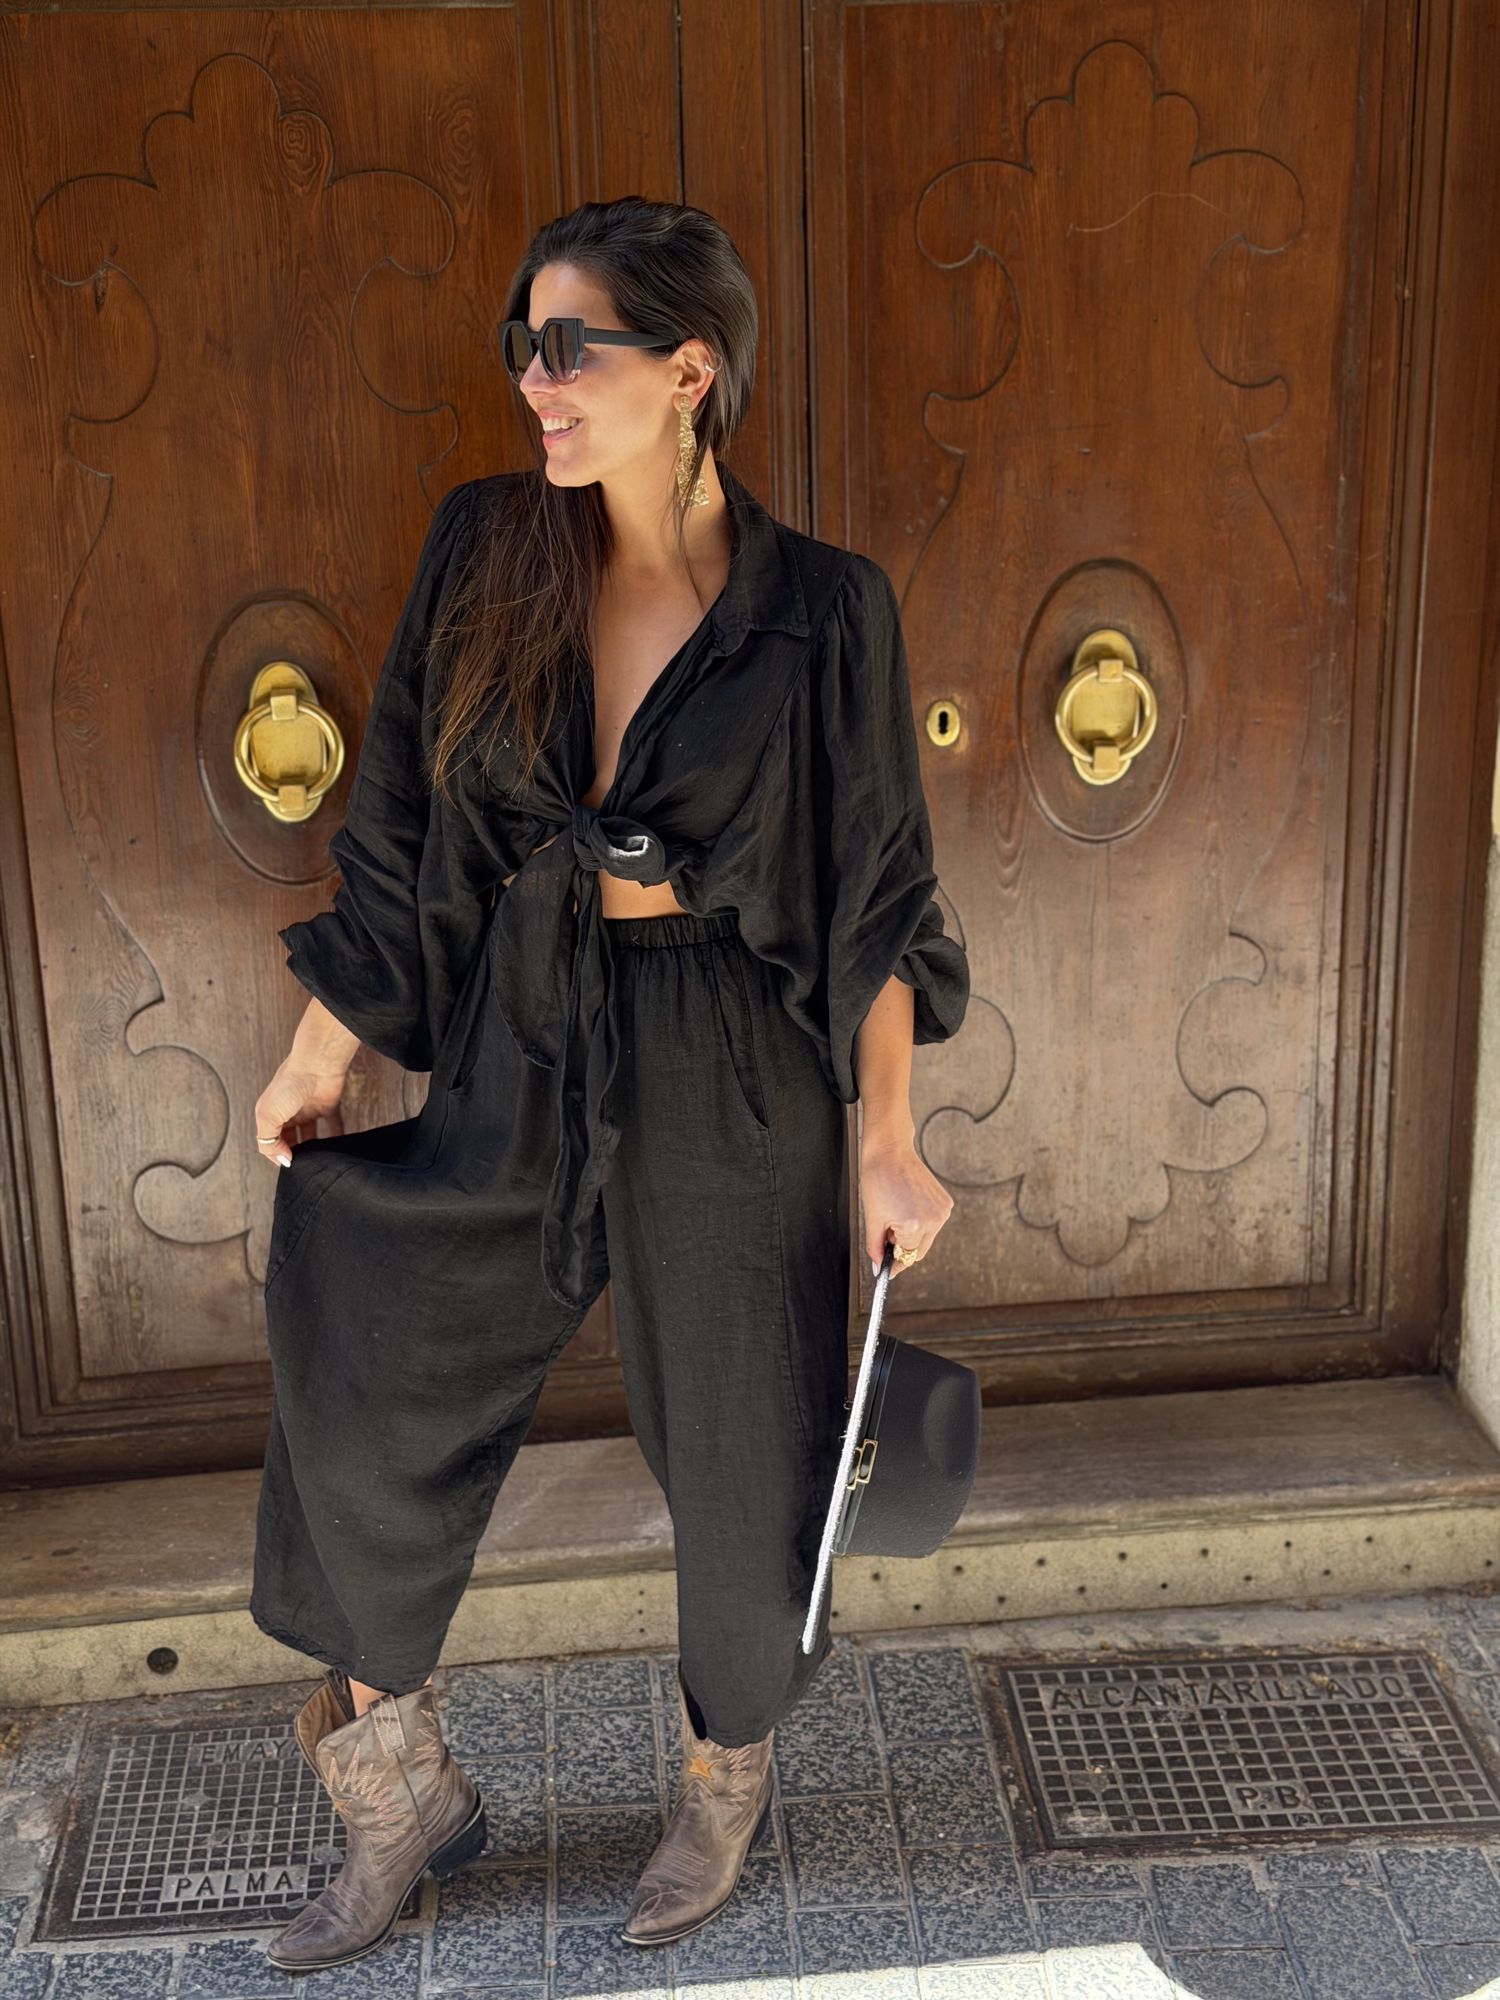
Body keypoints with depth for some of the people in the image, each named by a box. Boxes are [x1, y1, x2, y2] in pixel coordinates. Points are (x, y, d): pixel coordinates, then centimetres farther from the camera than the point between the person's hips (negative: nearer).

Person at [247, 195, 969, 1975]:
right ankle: (401, 1796, 31)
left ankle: (727, 1772, 42)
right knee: (365, 1402, 7)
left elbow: (874, 894, -4)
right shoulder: (485, 551, -2)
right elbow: (400, 835, 3)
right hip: (518, 1061, 3)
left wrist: (888, 1144, -6)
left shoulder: (821, 609, -10)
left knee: (736, 1449, 11)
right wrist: (315, 1057, 7)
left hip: (735, 1083, -3)